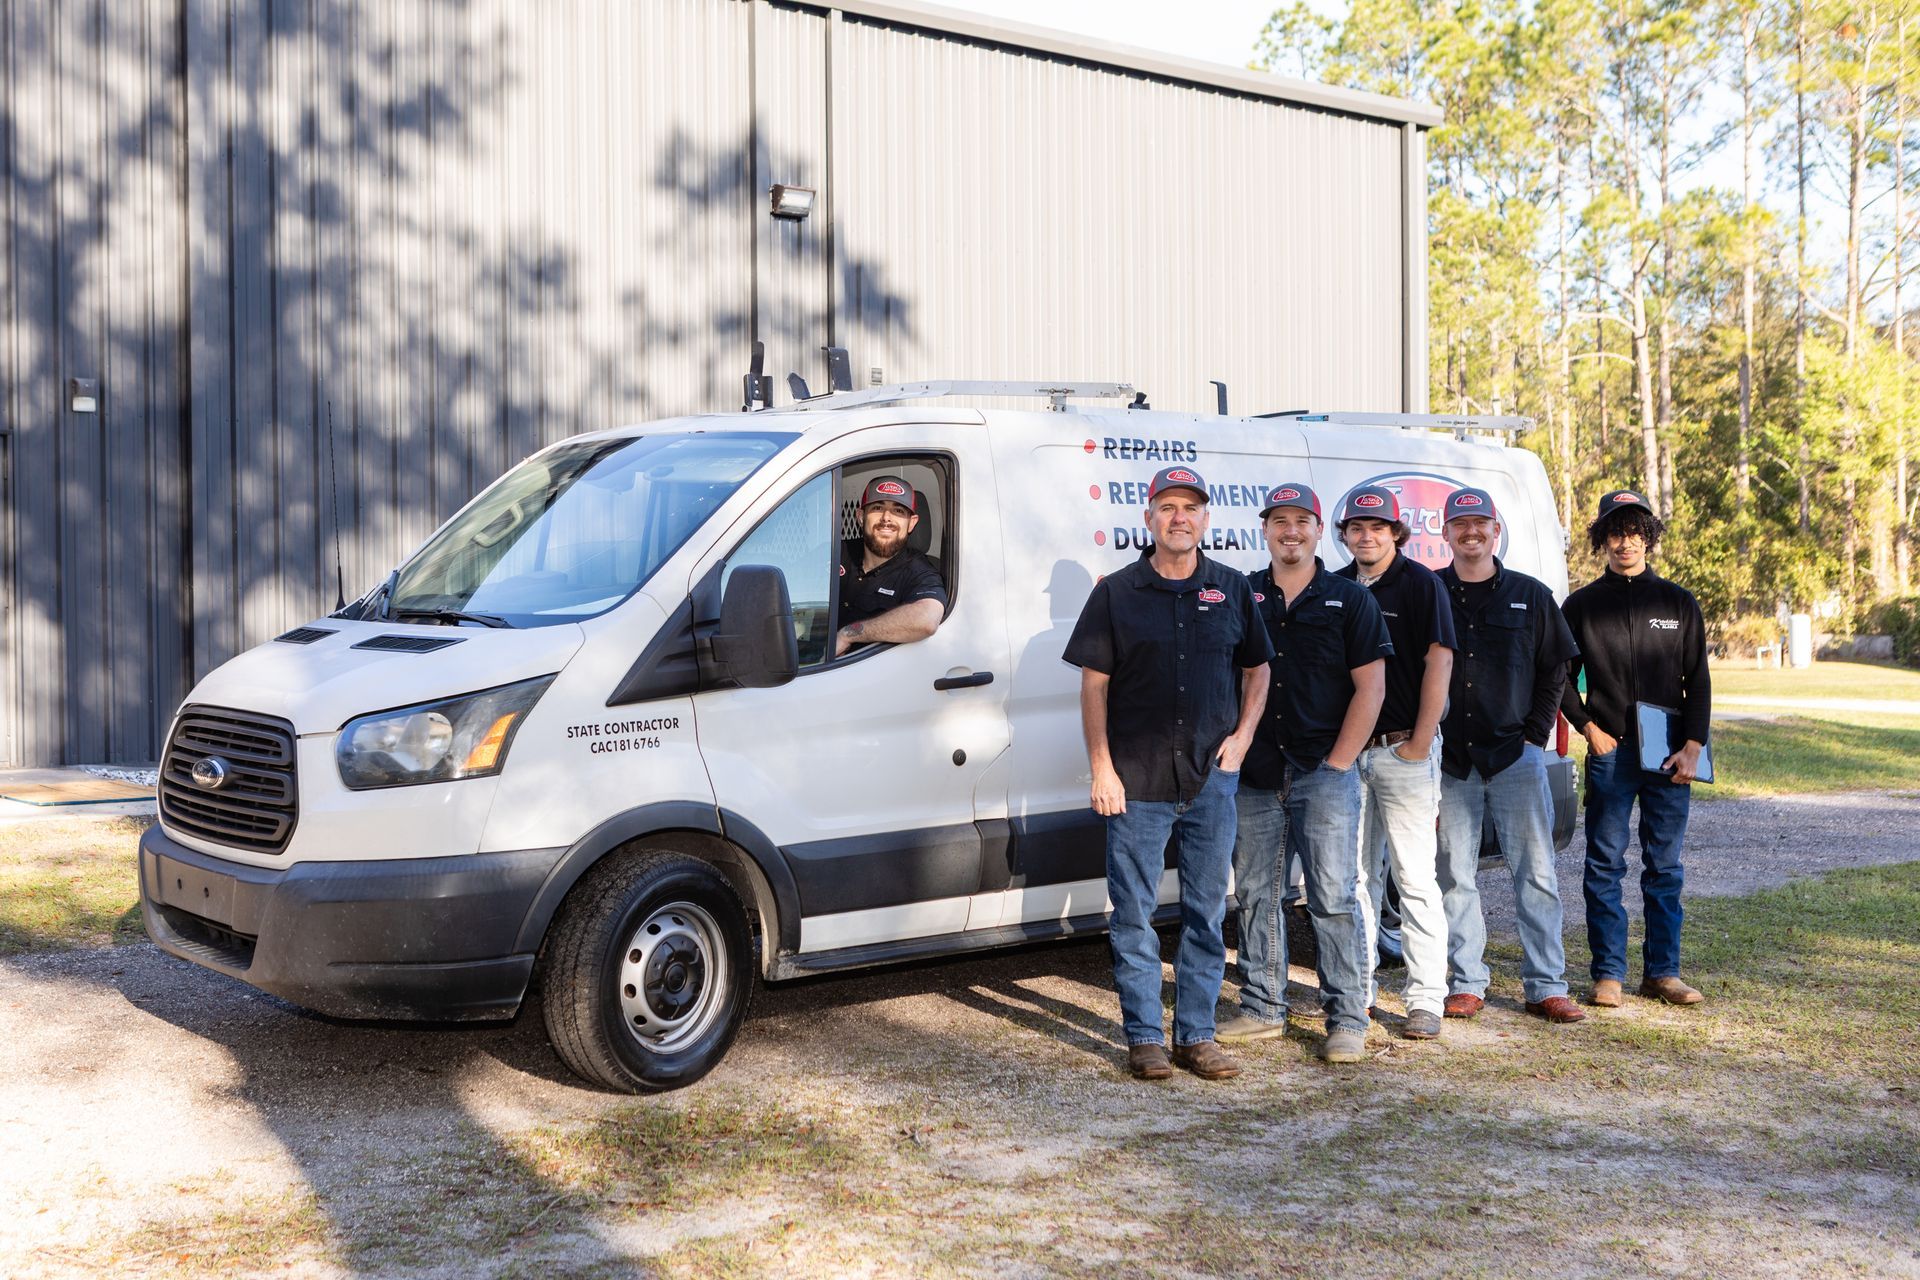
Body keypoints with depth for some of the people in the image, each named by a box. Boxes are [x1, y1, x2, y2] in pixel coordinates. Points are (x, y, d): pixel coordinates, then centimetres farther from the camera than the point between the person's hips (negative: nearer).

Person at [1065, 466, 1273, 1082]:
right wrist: (1102, 769, -5)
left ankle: (1196, 1034, 18)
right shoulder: (1117, 592, 2)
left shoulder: (1232, 590, 9)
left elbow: (1257, 669, 17)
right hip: (1137, 781, -2)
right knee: (1134, 913, 2)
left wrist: (1241, 737, 3)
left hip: (1213, 777, 2)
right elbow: (1094, 684, 1)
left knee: (1206, 911, 8)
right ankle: (1144, 1037, 12)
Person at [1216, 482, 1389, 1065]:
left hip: (1324, 771, -3)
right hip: (1254, 775, 3)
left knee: (1334, 897, -5)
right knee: (1256, 895, 9)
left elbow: (1370, 687, 0)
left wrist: (1336, 763, -6)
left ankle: (1348, 1019, 2)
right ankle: (1262, 1007, 20)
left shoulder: (1349, 600, 4)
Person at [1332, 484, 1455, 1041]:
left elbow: (1439, 661, -9)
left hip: (1404, 750, -5)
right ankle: (1357, 989, 20)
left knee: (1415, 878, -4)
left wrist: (1419, 743, -13)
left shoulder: (1421, 583, -4)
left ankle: (1426, 1000, 1)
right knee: (1356, 876, 11)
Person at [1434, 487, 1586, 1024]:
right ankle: (1467, 983, 14)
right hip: (1450, 759, 0)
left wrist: (1536, 734, 1)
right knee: (1455, 876, 5)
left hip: (1516, 756, 0)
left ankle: (1546, 986, 6)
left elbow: (1556, 667, 10)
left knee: (1536, 873, -1)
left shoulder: (1531, 595, 7)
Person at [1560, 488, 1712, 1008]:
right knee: (1605, 864, 0)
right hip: (1609, 751, -1)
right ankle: (1609, 974, 6)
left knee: (1665, 867, 6)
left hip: (1670, 755, 1)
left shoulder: (1678, 603, 9)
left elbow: (1698, 681, 8)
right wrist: (1589, 729, -3)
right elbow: (1561, 676, 8)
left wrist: (1692, 746, -2)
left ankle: (1662, 972, 13)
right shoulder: (1581, 605, 5)